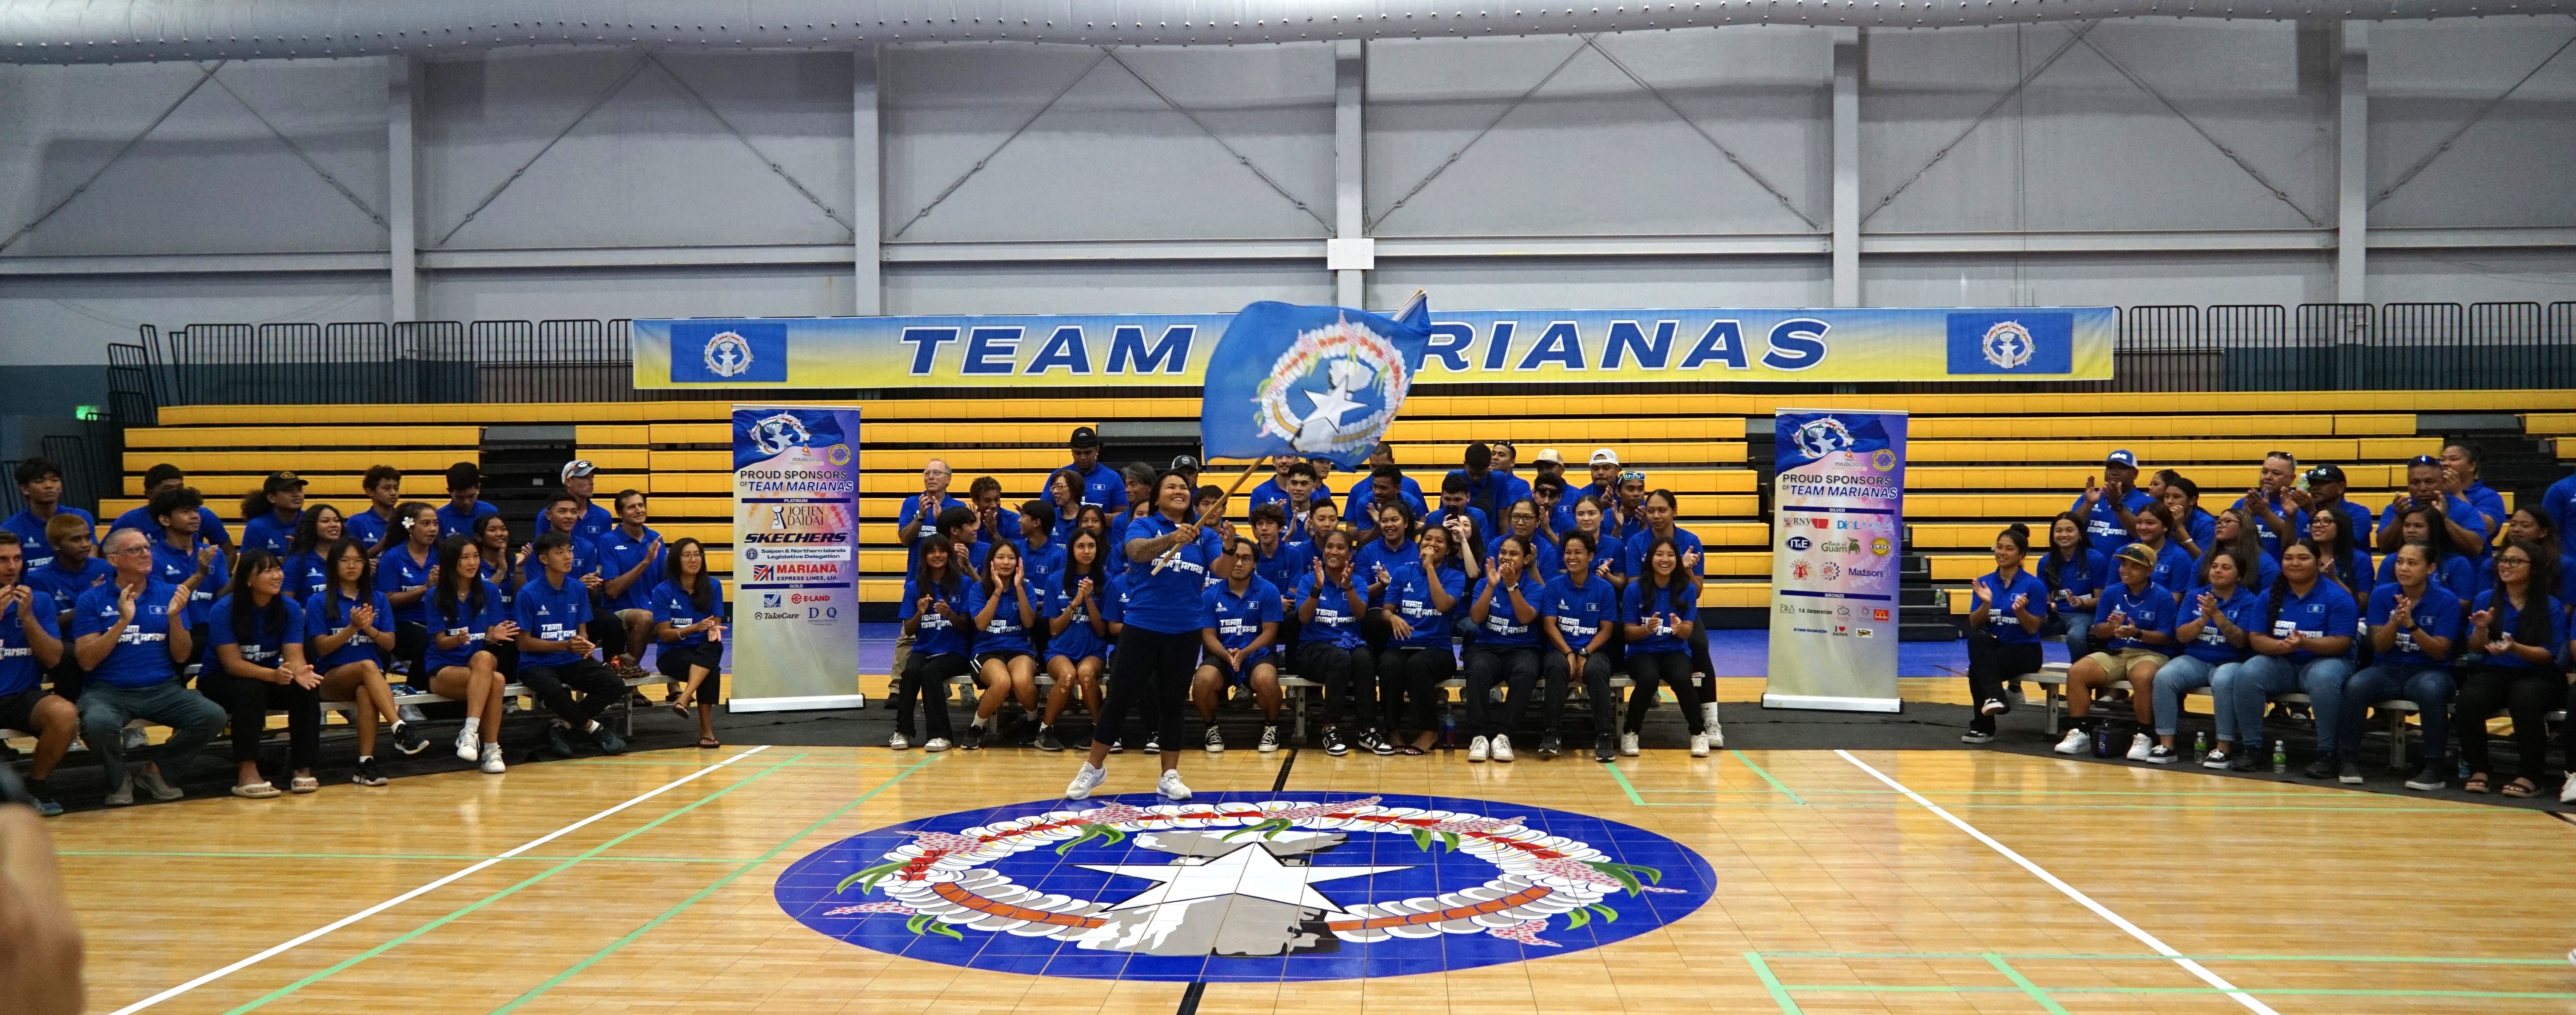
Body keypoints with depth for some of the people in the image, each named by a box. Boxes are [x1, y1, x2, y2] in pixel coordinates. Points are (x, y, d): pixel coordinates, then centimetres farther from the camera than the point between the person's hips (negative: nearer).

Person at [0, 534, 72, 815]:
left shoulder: (40, 601, 7)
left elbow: (53, 659, 0)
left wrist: (27, 617, -11)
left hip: (23, 696, 2)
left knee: (65, 714, -32)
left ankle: (38, 787, -5)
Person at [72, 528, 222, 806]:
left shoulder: (169, 594, 8)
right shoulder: (92, 600, 2)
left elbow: (182, 657, 3)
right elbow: (86, 661, -8)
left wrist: (175, 617, -13)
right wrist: (123, 621, -17)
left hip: (163, 689, 2)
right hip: (109, 690, -2)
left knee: (213, 716, -24)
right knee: (97, 723, -36)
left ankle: (157, 770, 4)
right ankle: (119, 779, -1)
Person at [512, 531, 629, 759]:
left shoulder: (578, 589, 5)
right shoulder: (529, 593, -9)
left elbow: (582, 632, 10)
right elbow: (524, 643, -9)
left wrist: (585, 644, -15)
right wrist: (566, 645, -19)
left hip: (572, 662, 5)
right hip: (537, 664, -5)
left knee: (615, 686, -19)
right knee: (554, 690, -38)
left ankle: (563, 725, -3)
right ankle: (595, 728, -11)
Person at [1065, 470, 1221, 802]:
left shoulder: (1204, 535, 6)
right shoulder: (1143, 526, -2)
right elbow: (1137, 551, -24)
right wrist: (1172, 539, -42)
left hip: (1184, 633, 2)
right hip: (1141, 628, -2)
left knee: (1173, 704, 10)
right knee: (1119, 700, 3)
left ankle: (1170, 776, 19)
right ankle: (1093, 768, 18)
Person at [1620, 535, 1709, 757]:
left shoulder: (1687, 589, 1)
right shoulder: (1635, 589, -4)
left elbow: (1687, 633, -1)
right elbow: (1629, 632, -3)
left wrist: (1680, 628, -25)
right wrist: (1648, 629, -24)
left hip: (1676, 651, 1)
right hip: (1643, 652, -1)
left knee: (1682, 680, -32)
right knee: (1648, 680, -34)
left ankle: (1699, 733, -11)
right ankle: (1630, 733, -14)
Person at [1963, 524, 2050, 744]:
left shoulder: (2034, 585, -5)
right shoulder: (1984, 584, 6)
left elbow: (2033, 629, -6)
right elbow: (1975, 624, -1)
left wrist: (2020, 610, -24)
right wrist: (1986, 604, -19)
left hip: (2024, 650, -4)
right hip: (1992, 648, 4)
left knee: (1976, 669, -30)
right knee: (1976, 638, -33)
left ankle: (1983, 726, -14)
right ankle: (1994, 697, -37)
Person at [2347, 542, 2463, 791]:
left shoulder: (2447, 601, -5)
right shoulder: (2382, 595, 2)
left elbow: (2439, 652, -11)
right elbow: (2380, 646, -2)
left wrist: (2411, 624, -25)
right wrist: (2395, 621, -21)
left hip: (2429, 671, -2)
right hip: (2388, 670, 2)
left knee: (2432, 690, -38)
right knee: (2355, 686, -31)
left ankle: (2436, 766, -27)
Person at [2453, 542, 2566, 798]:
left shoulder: (2552, 606, -1)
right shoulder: (2486, 599, 7)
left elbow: (2548, 654, -7)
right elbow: (2475, 648, 5)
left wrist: (2514, 648, -24)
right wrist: (2481, 629, -17)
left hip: (2538, 676, -2)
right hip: (2494, 673, 2)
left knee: (2525, 700, -37)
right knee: (2469, 698, -31)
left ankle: (2529, 776, -24)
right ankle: (2478, 770, -17)